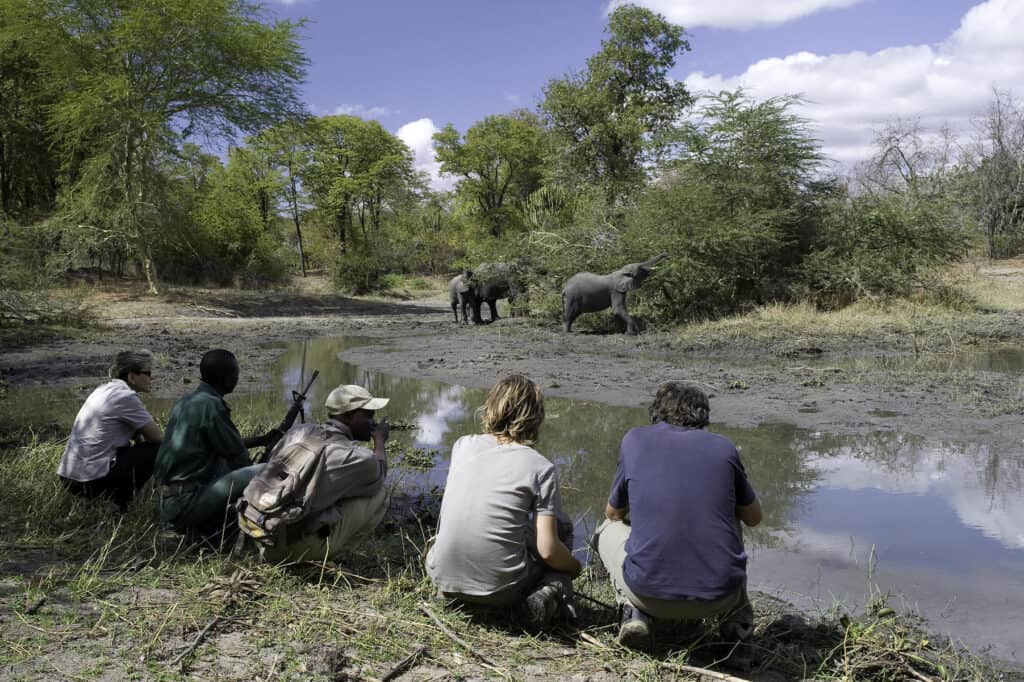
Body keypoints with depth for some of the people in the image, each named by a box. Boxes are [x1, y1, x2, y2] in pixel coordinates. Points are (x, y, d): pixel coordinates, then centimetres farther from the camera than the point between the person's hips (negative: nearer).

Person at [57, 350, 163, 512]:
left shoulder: (106, 389, 13)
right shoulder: (125, 396, -13)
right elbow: (158, 437, -7)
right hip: (92, 480, -9)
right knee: (157, 450, -1)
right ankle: (118, 501, 0)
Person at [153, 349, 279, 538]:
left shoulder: (186, 401, 13)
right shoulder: (211, 405, -15)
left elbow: (225, 444, 25)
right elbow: (239, 458, -9)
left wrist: (262, 440, 31)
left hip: (167, 502, 10)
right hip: (186, 503, -10)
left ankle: (195, 527, 17)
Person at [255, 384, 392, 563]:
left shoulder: (300, 432, 7)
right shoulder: (358, 457, -9)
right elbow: (378, 474, 15)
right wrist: (380, 440, 33)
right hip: (300, 546, -6)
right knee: (379, 495, 3)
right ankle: (324, 553, 3)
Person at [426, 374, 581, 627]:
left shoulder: (462, 445, 3)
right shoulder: (541, 468, -8)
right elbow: (547, 550, -10)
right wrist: (574, 568, 9)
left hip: (443, 577, 4)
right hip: (499, 590, -4)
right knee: (561, 526, 18)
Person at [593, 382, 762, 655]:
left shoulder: (635, 439, 6)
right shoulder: (723, 446, 8)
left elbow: (614, 513, 20)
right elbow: (754, 517, 23)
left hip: (650, 594, -2)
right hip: (719, 597, 2)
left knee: (609, 530, 28)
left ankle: (635, 613, 6)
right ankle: (737, 614, 20)